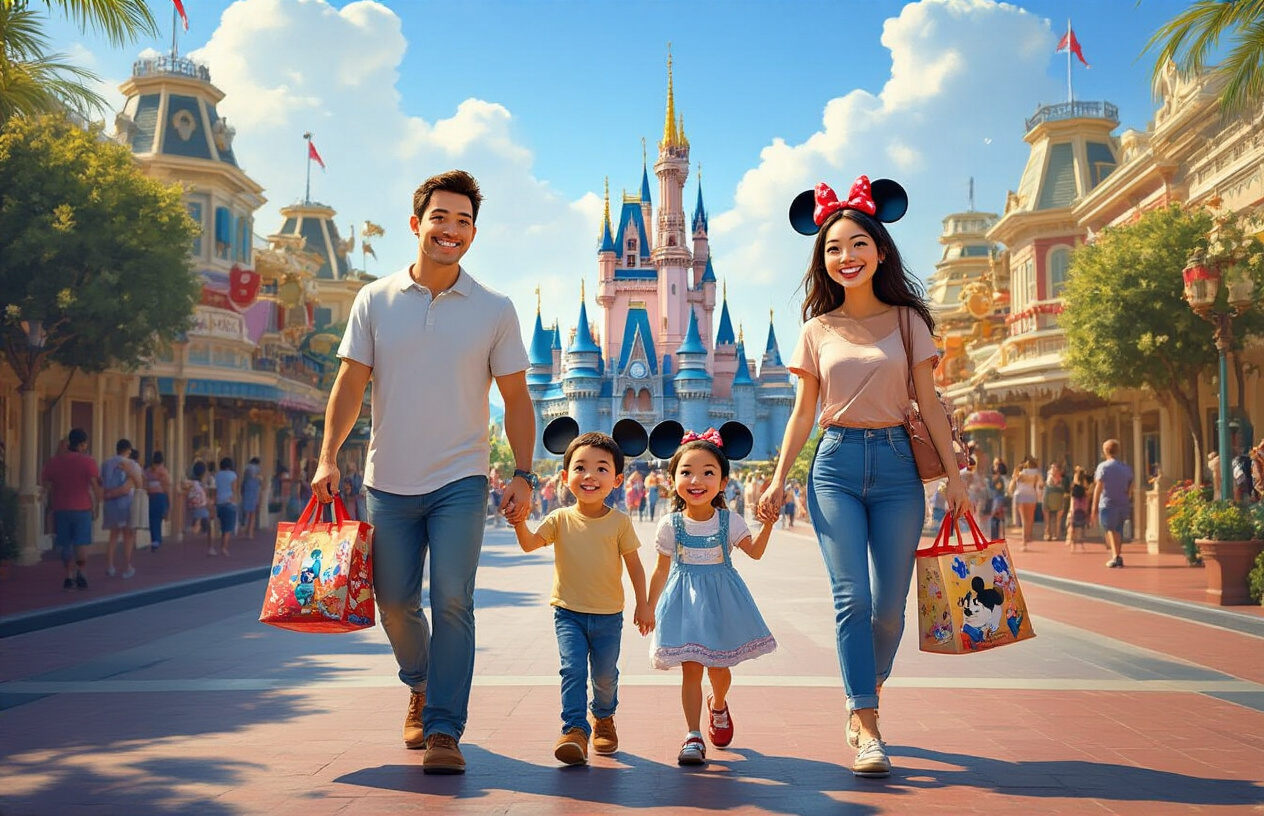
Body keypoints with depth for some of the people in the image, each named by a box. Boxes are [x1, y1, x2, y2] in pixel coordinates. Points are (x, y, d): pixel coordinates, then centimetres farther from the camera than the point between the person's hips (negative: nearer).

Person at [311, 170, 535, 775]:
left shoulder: (495, 311, 1)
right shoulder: (375, 301, 3)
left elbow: (516, 400, 4)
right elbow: (350, 384, 3)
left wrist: (523, 475, -5)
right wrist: (328, 458, -7)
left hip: (460, 481, -2)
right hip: (389, 481, 2)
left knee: (452, 600, -10)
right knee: (395, 602, 10)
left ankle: (444, 731, -1)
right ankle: (420, 685, 39)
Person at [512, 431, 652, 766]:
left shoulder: (620, 522, -5)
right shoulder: (560, 519, -3)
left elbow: (634, 564, 2)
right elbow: (530, 544, -15)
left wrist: (643, 604, 1)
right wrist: (519, 523, -34)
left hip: (608, 616, 0)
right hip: (568, 613, 0)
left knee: (605, 675, 11)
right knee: (573, 668, -15)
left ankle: (604, 717, 38)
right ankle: (575, 730, -10)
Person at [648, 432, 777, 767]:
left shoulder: (730, 521, -6)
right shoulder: (670, 524, -6)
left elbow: (755, 552, 3)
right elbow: (662, 570, 3)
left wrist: (767, 525, -13)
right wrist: (649, 607, 6)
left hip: (721, 599, 1)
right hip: (684, 600, -1)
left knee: (718, 667, 9)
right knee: (690, 669, -4)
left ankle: (718, 705, 41)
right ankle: (693, 736, 3)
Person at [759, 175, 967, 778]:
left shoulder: (907, 320, 6)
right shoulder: (817, 330, 9)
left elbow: (929, 404, 5)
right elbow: (803, 412, 10)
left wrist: (953, 475, 1)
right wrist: (779, 478, 4)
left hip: (896, 464, 0)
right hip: (836, 464, 0)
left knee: (889, 606, 1)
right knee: (852, 597, -11)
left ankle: (862, 702, 27)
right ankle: (867, 730, -7)